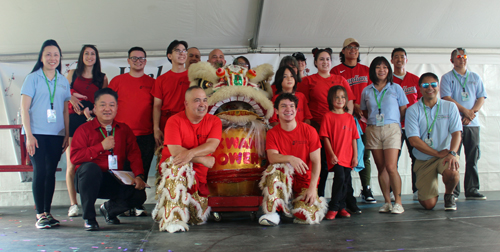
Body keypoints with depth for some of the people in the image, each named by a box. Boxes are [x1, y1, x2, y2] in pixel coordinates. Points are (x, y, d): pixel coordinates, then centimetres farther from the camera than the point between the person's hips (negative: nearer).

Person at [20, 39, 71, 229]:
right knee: (39, 171, -6)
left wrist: (67, 134, 8)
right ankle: (40, 215, -1)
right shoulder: (33, 78, 2)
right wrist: (29, 135, -9)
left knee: (51, 172, 4)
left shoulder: (63, 81, 13)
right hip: (36, 133, -3)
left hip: (57, 134, 3)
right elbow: (24, 108, -2)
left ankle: (47, 212, 12)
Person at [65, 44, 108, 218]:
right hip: (73, 121, 1)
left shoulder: (102, 78, 13)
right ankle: (73, 204, 1)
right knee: (72, 165, -5)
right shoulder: (73, 74, 16)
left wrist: (91, 110, -7)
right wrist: (71, 97, -1)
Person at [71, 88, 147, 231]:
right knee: (91, 167, -37)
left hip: (115, 182, 3)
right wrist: (101, 146, -16)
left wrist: (139, 176, -15)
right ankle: (88, 217, -17)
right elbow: (74, 157, -12)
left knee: (139, 195, -20)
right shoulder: (84, 129, 1)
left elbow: (134, 155, 2)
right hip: (88, 181, -3)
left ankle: (109, 209, 17)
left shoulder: (124, 130, 12)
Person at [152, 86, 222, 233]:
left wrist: (191, 153, -35)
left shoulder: (214, 121, 2)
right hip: (171, 168, -4)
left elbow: (212, 146, -16)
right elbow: (175, 151, -19)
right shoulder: (174, 121, -8)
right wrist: (205, 160, -17)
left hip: (197, 174, 4)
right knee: (180, 165, -39)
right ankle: (172, 218, -38)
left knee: (200, 217, 1)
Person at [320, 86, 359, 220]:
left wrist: (355, 156, 6)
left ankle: (341, 207, 20)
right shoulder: (328, 116, 0)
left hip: (348, 157, 5)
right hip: (335, 156, -5)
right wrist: (332, 154, -11)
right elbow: (325, 137, -4)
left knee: (346, 181, 6)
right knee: (340, 177, -18)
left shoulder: (349, 117, 12)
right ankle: (333, 208, -7)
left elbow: (354, 138, 12)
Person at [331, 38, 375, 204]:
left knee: (365, 154, 3)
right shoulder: (336, 71, 5)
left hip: (365, 118, 3)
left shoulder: (366, 70, 17)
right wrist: (353, 106, -11)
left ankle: (366, 190, 10)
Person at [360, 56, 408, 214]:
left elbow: (403, 111, 9)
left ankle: (398, 202, -3)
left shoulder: (396, 88, 8)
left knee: (391, 167, -13)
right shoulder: (366, 91, 13)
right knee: (381, 168, 4)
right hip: (373, 130, 3)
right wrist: (372, 120, 5)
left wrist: (392, 121, 2)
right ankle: (387, 202, 10)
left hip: (391, 129, -2)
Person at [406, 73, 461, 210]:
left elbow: (456, 133, -5)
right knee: (429, 204, -8)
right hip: (423, 159, -1)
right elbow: (414, 140, -10)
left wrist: (452, 153, -24)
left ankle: (449, 195, 2)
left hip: (445, 154, 1)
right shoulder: (412, 110, -2)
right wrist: (438, 153, -15)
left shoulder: (450, 107, 4)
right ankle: (423, 191, 32)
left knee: (451, 172, -35)